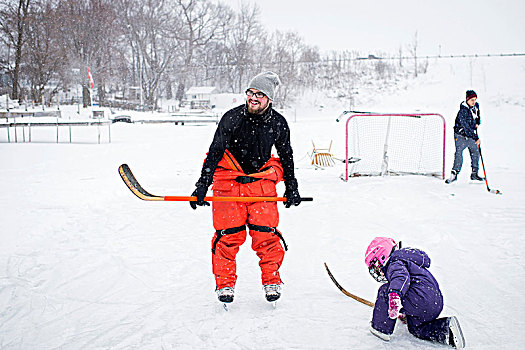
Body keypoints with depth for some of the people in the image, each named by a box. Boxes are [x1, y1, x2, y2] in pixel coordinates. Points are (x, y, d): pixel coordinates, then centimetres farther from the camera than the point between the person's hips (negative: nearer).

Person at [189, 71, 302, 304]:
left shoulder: (278, 123, -2)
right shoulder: (231, 118, -11)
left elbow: (286, 155, 13)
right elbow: (214, 153, -9)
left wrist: (291, 188, 15)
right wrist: (202, 186, -16)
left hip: (262, 182, 2)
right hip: (228, 182, -1)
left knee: (265, 234, -5)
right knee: (229, 235, -3)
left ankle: (272, 280, 14)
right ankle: (224, 283, 14)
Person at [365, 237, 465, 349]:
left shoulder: (394, 264, -3)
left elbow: (401, 276, -29)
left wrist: (394, 295, -46)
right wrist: (403, 313, 55)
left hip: (422, 300, -11)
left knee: (385, 291, -4)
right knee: (415, 328, 29)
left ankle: (381, 328, 0)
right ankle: (447, 328, 11)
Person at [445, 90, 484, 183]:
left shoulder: (476, 106, -1)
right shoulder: (463, 111, -24)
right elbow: (466, 127, -28)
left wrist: (477, 123, 6)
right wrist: (475, 138, -30)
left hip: (472, 134, 7)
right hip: (461, 135, -7)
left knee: (475, 153, 8)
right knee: (459, 153, -10)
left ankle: (474, 174, 19)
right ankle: (454, 173, 1)